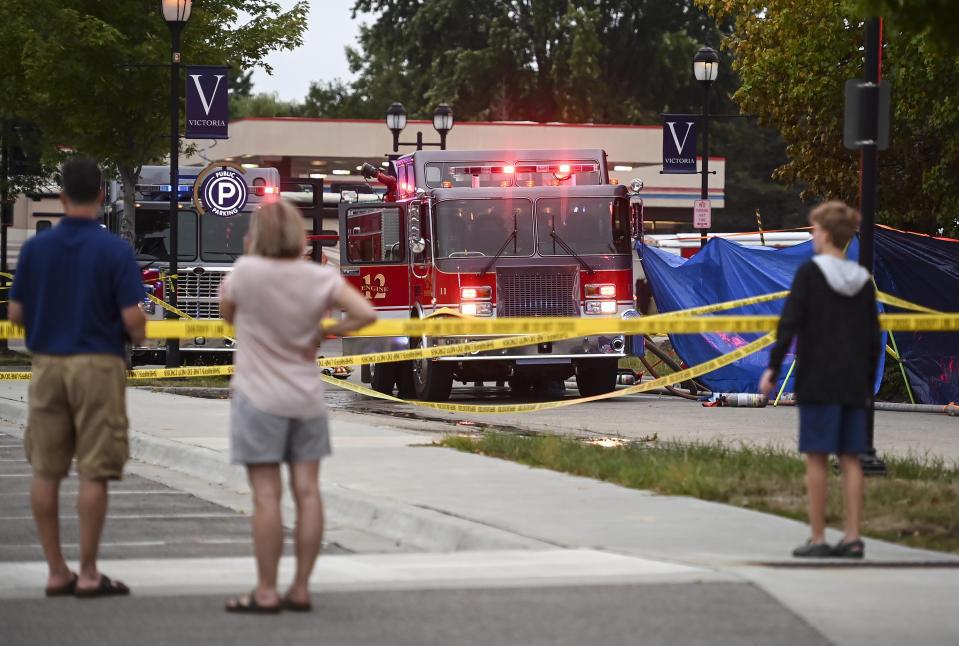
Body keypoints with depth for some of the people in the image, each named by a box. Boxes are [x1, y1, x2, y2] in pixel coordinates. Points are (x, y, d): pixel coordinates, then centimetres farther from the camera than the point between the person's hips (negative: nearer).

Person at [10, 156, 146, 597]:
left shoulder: (35, 248, 1)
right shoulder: (115, 251, -9)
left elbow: (16, 313, 4)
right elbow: (132, 318, -12)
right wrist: (137, 335, 11)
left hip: (47, 364, 3)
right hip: (98, 364, -3)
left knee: (46, 472, 9)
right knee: (93, 473, 0)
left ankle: (56, 571, 11)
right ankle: (88, 574, 0)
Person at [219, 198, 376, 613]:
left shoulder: (246, 271, -13)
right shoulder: (320, 278, -5)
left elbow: (227, 313, 4)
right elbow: (365, 314, -11)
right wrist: (323, 333, 2)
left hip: (259, 399, -3)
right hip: (306, 397, 3)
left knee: (266, 495, -3)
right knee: (307, 491, 5)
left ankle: (266, 591, -1)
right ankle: (300, 589, 9)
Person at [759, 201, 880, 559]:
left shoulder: (809, 273, -7)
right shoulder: (862, 280, 9)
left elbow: (790, 321, -12)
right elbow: (873, 338, 11)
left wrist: (773, 367, -8)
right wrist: (868, 384, 18)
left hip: (817, 382, -5)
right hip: (854, 384, 5)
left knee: (816, 457, -1)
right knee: (850, 458, 7)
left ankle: (817, 538, 0)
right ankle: (852, 537, 4)